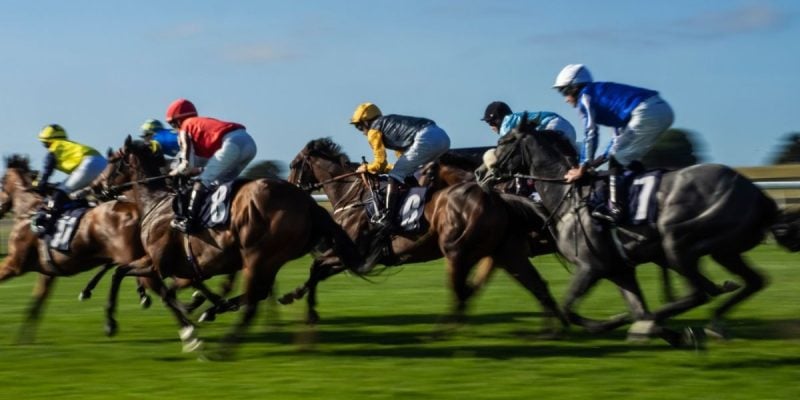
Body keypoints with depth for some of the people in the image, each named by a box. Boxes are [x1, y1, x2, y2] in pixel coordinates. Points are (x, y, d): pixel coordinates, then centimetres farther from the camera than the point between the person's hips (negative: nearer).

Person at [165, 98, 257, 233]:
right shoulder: (201, 122, 35)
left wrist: (176, 171, 15)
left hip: (232, 144, -8)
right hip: (249, 142, 8)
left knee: (202, 182, 0)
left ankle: (189, 221, -6)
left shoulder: (185, 129, 13)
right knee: (221, 181, 22)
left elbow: (188, 165, 2)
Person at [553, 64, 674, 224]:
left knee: (616, 160, -1)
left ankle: (616, 209, -5)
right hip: (664, 110, 9)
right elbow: (621, 136, 33)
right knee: (630, 159, 22)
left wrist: (582, 168, 4)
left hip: (647, 113, -9)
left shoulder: (585, 96, 6)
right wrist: (600, 159, 31)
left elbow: (590, 134, -1)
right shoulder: (603, 94, 31)